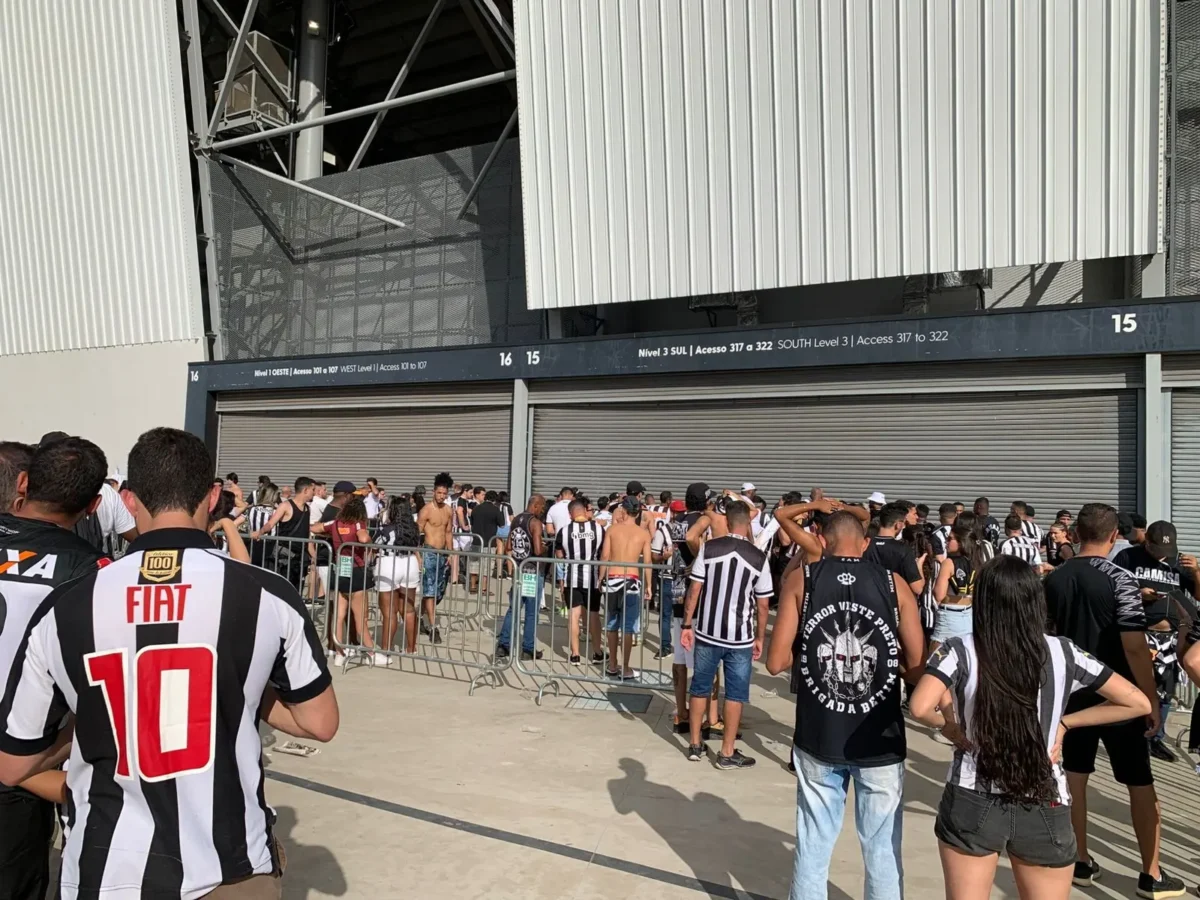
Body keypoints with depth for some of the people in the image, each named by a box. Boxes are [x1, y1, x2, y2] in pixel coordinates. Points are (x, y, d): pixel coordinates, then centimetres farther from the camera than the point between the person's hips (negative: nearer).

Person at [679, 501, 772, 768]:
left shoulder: (708, 548, -5)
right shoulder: (759, 557, -6)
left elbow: (694, 590, -5)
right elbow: (762, 605, -1)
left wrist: (687, 625, 3)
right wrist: (760, 638, 10)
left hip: (707, 631, 2)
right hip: (740, 636, -1)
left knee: (700, 687, 15)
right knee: (735, 694, 10)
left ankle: (695, 745, 25)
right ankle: (727, 753, 16)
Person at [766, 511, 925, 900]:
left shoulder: (800, 579, -3)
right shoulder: (894, 584, -2)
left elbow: (777, 662, -7)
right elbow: (918, 670, -4)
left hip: (817, 739, 0)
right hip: (880, 743, 0)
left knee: (813, 845, 14)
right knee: (883, 849, 14)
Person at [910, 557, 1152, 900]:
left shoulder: (960, 651, -13)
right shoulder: (1062, 653, -5)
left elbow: (921, 708, -26)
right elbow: (1138, 703, 3)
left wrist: (952, 728, -6)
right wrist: (1064, 723, 6)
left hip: (971, 804, -2)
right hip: (1044, 809, 3)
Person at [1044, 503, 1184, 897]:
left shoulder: (1053, 580, 0)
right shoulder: (1120, 580, -16)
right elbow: (1134, 647, -20)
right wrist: (1152, 699, -11)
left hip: (1072, 692, 4)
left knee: (1074, 777, 13)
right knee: (1141, 784, 10)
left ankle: (1080, 862, 22)